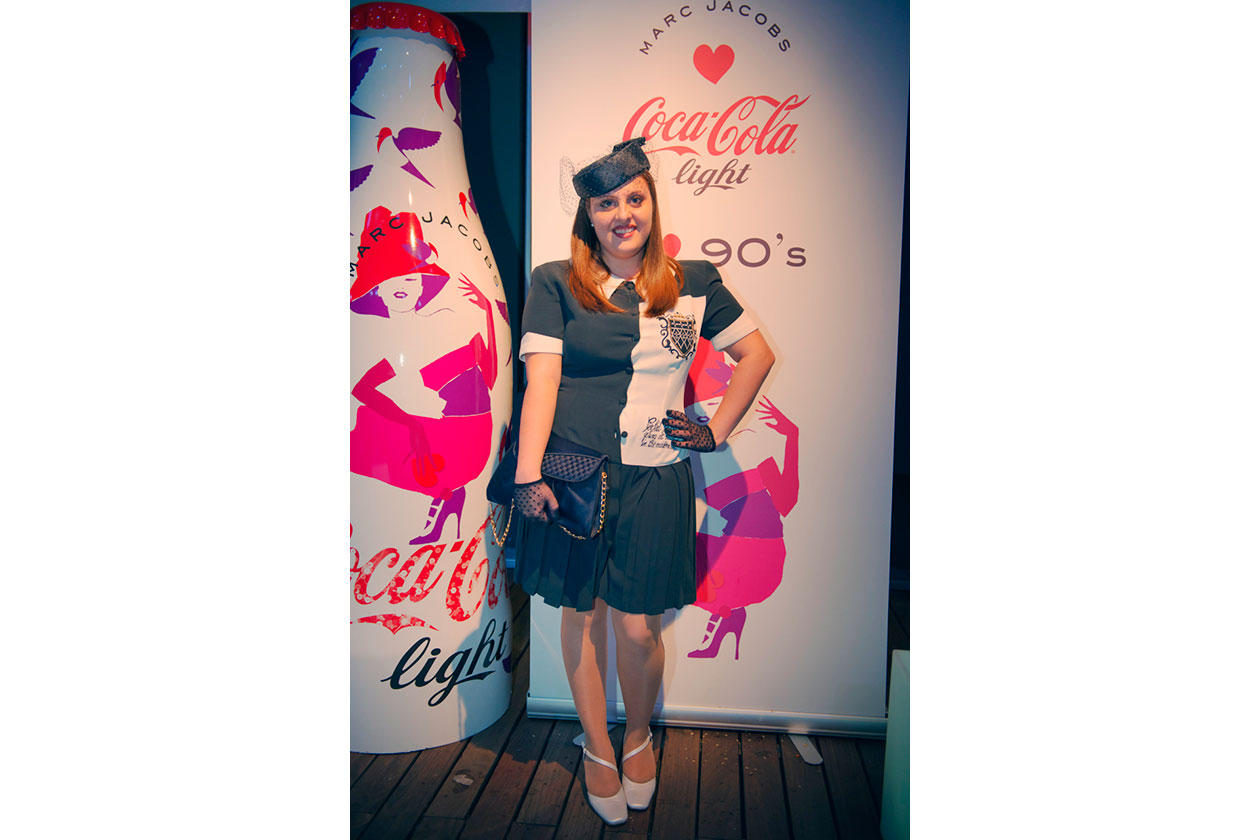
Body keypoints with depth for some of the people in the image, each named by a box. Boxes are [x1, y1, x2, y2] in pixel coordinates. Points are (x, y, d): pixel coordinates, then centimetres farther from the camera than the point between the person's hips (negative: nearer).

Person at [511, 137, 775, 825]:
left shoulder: (693, 283, 7)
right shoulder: (555, 283, 2)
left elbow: (757, 353, 14)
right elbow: (541, 377, -5)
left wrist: (716, 431, 8)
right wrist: (529, 473, -13)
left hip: (654, 480, 0)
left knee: (638, 628, 2)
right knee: (581, 615, 11)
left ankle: (639, 736, 34)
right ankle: (598, 748, 35)